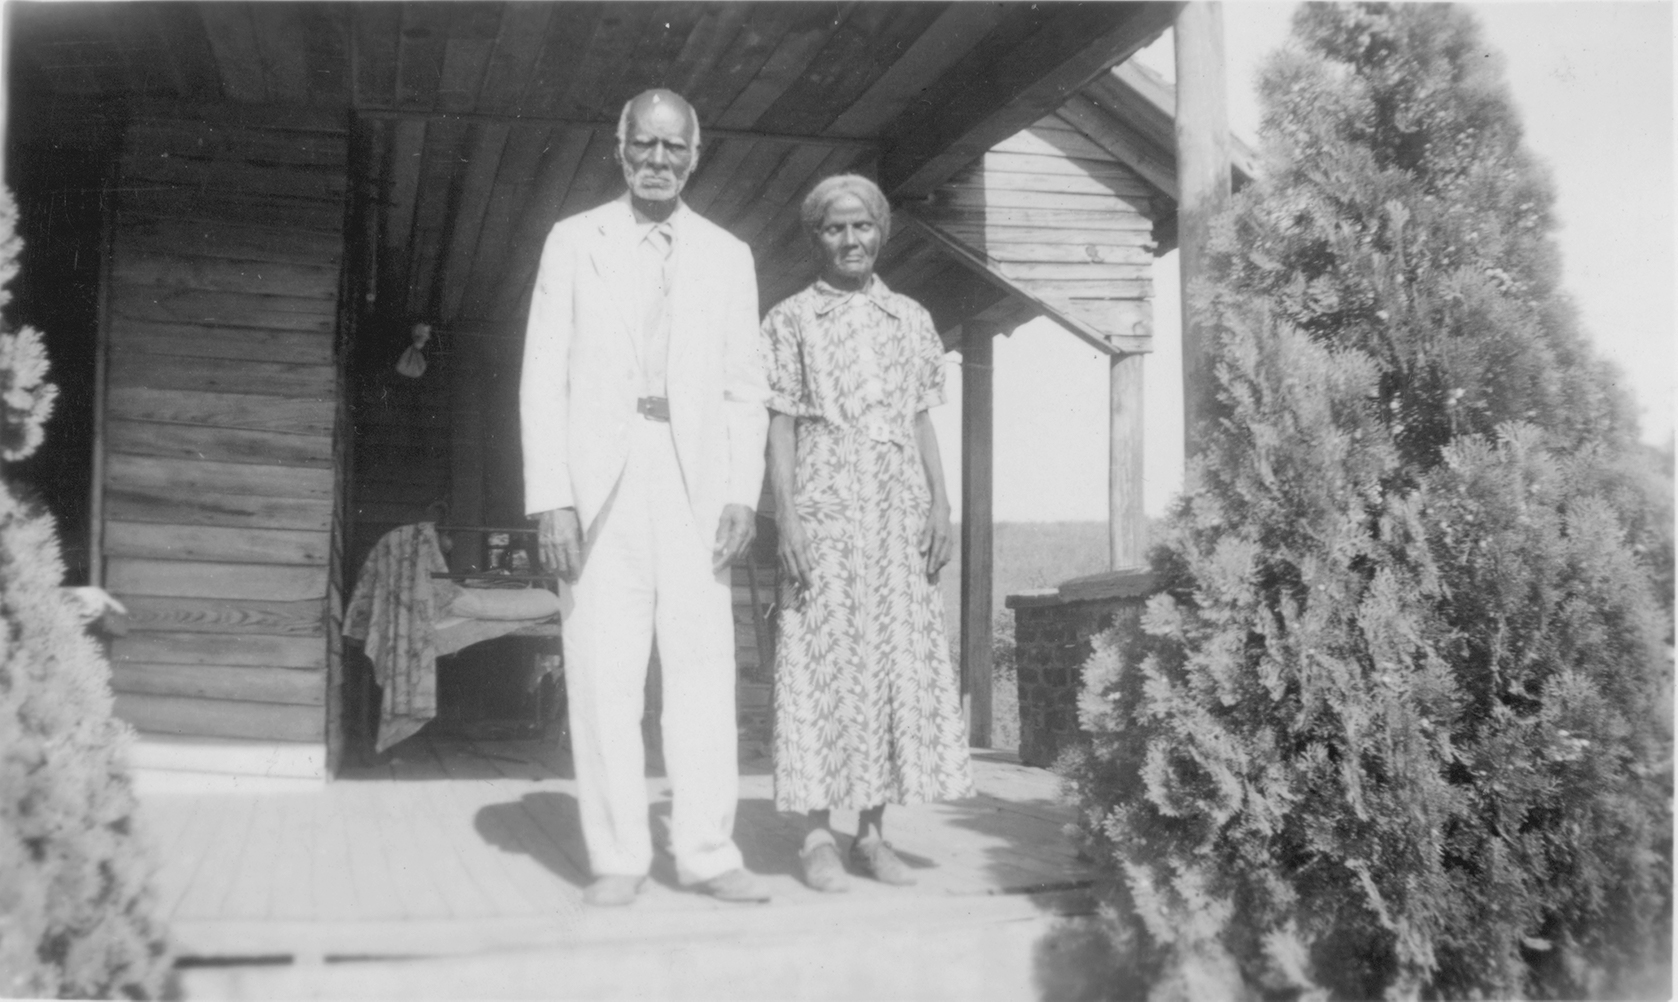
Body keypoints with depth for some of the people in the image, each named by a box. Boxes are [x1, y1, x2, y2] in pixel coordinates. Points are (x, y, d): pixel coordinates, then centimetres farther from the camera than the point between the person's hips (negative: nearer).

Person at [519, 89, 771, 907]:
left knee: (703, 665, -2)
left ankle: (705, 849, 4)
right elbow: (543, 376, 3)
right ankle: (618, 856, 6)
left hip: (694, 479, 1)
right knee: (603, 673, -2)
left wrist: (743, 495, -2)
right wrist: (550, 498, -7)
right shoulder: (574, 241, 9)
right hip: (600, 479, -1)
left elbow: (744, 389, 11)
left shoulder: (726, 256, 14)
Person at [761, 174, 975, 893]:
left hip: (898, 506, 4)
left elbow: (921, 419, 14)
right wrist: (786, 514, -9)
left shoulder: (911, 319, 15)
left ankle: (872, 831, 10)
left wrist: (941, 502, 4)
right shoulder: (791, 320, 5)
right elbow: (780, 424, 1)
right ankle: (819, 835, 2)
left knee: (899, 658, 1)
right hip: (825, 503, -3)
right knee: (825, 658, -4)